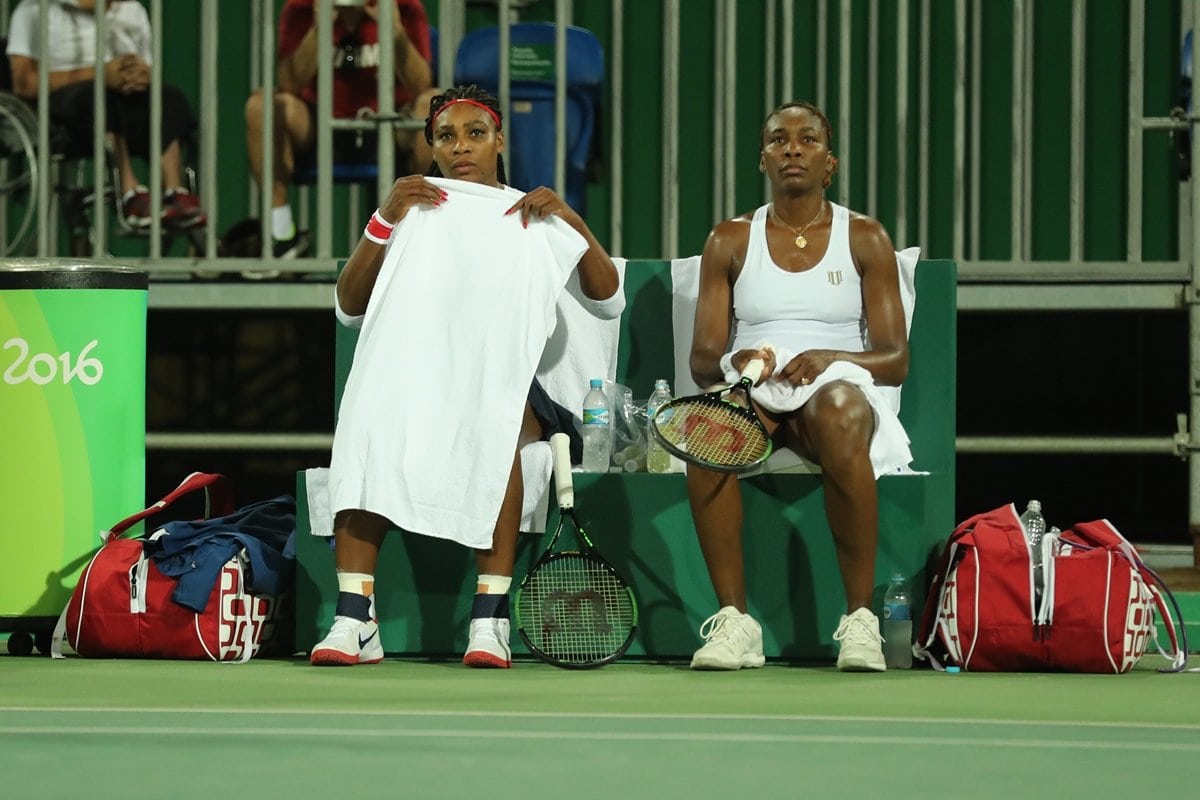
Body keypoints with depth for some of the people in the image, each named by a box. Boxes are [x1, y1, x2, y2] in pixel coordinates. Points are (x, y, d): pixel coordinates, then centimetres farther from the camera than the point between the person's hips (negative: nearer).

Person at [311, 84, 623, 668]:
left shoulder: (537, 220, 17)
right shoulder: (415, 211, 18)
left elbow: (608, 302, 7)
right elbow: (350, 308, 6)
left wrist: (574, 222, -6)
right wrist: (383, 221, -7)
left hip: (508, 385, 0)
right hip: (416, 377, 0)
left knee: (495, 421, -38)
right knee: (369, 420, -35)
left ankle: (490, 620, -41)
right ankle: (353, 620, -42)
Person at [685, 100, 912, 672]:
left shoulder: (865, 239, 11)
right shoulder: (730, 241, 14)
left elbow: (895, 360, 4)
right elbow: (701, 360, 8)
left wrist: (827, 360, -17)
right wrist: (735, 362, -17)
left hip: (836, 390, -1)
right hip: (751, 390, 1)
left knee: (841, 414, -41)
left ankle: (860, 620, -35)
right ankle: (733, 619, -34)